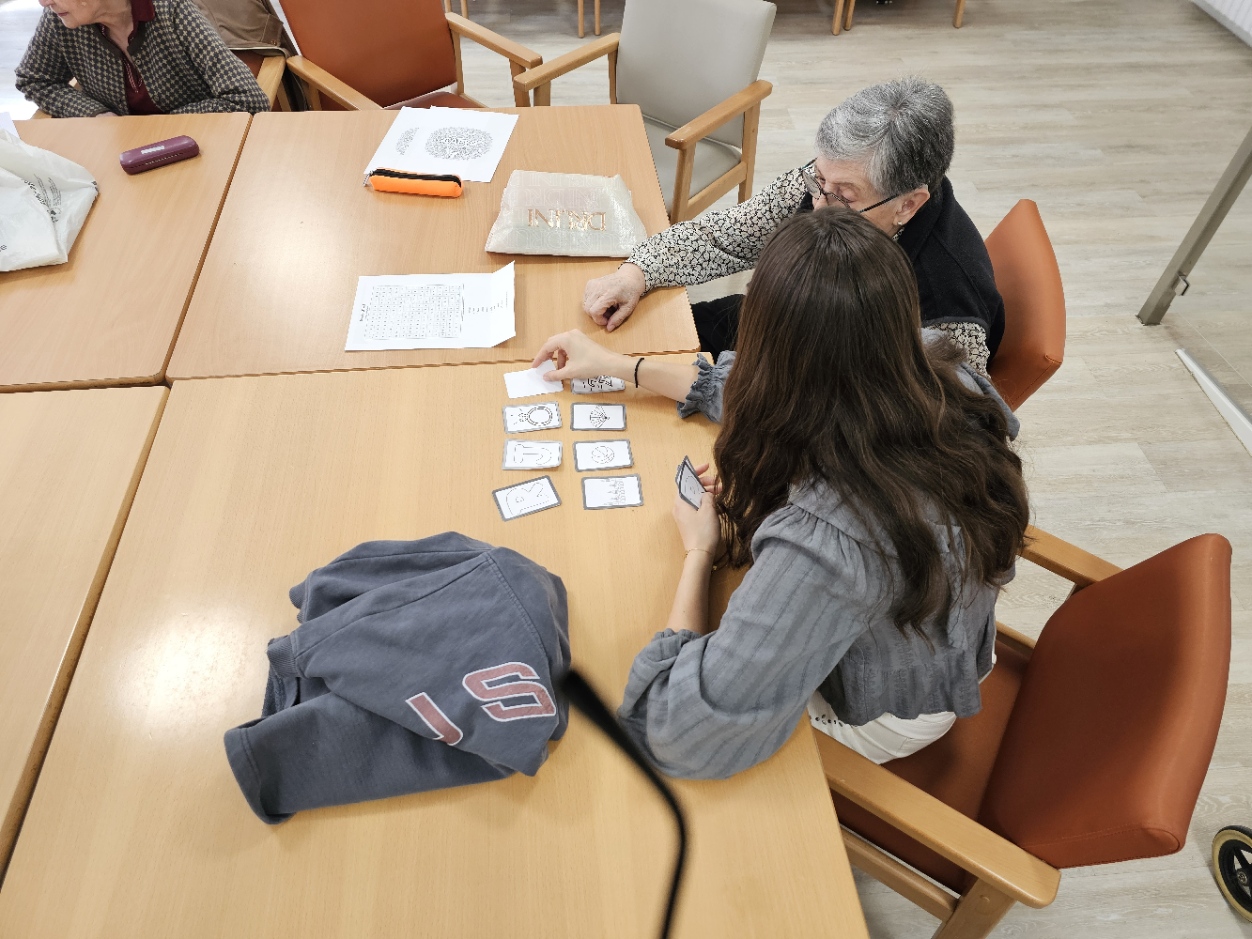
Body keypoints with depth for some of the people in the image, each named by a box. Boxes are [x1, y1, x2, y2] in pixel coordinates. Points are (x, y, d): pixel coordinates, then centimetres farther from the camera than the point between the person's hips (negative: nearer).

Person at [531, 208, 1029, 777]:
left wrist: (698, 551, -27)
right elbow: (769, 393, -8)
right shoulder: (942, 373, -24)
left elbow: (680, 735, -40)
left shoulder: (822, 540, -48)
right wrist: (617, 366, 0)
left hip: (881, 719, -5)